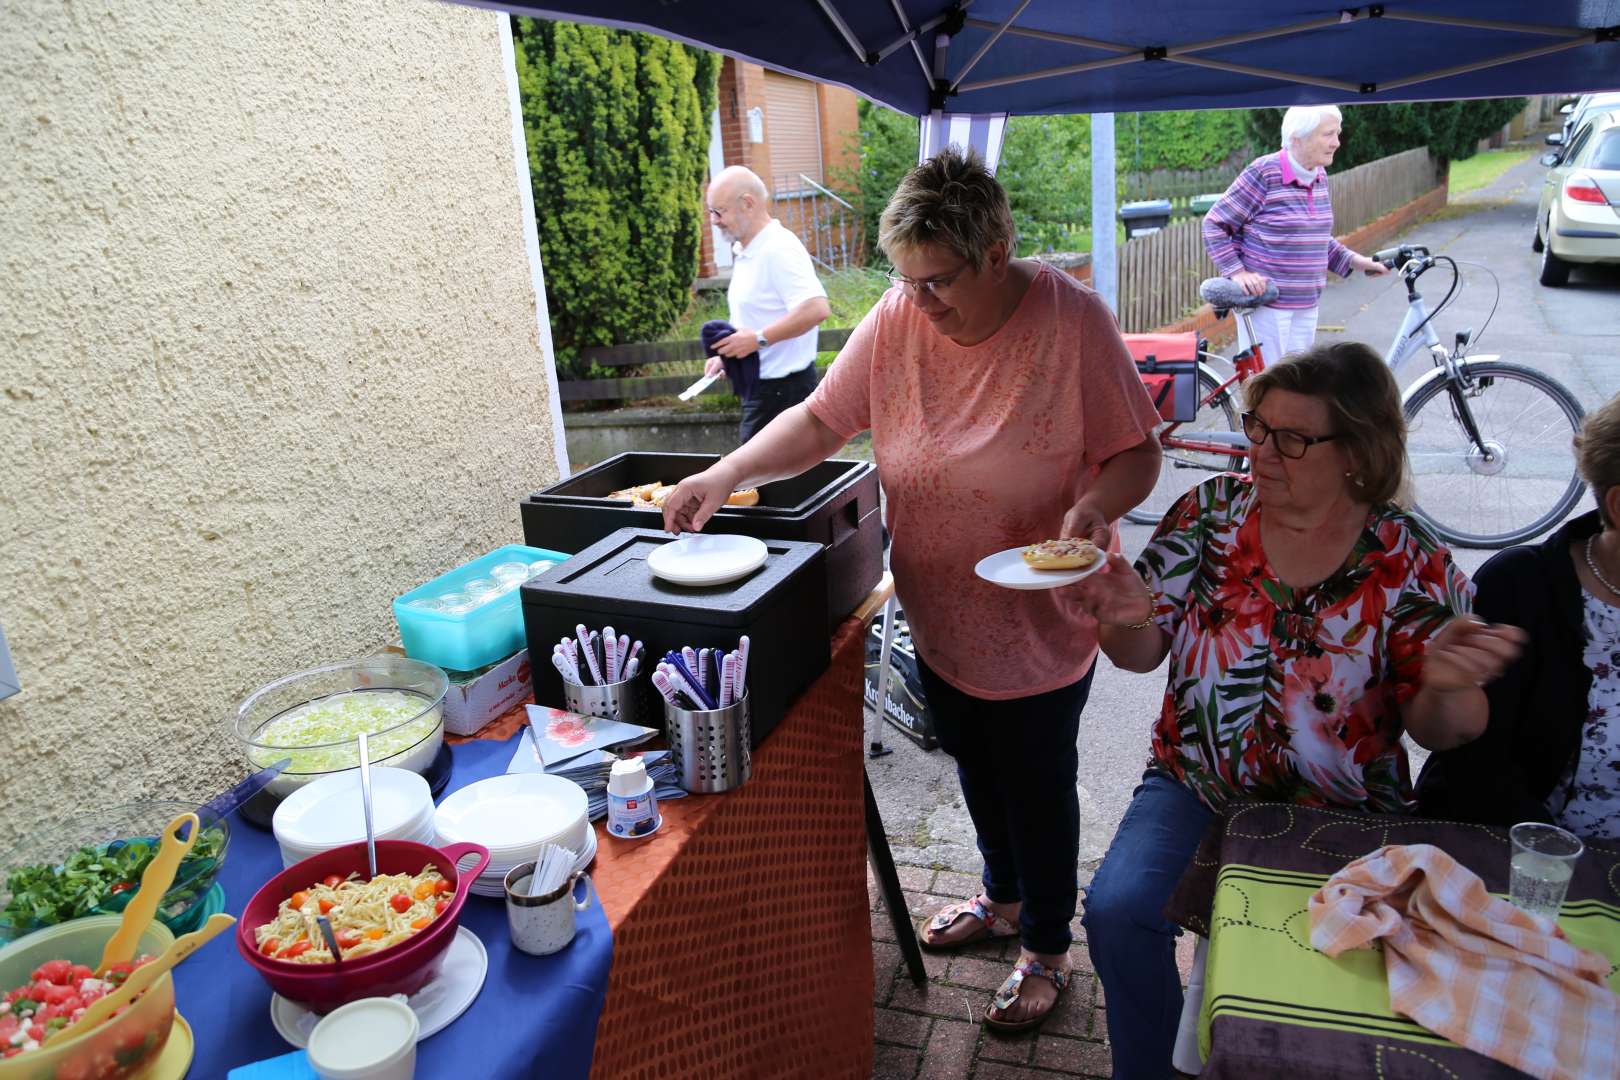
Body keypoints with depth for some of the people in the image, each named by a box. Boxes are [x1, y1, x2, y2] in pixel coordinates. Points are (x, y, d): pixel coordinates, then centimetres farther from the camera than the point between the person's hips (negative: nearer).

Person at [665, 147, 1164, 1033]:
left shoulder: (1071, 319, -19)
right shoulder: (899, 319, -10)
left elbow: (1135, 453, -14)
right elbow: (820, 421, -5)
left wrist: (1096, 506, -34)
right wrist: (729, 472, -18)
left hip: (1038, 621, -4)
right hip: (939, 614, 4)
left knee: (1038, 786, 13)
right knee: (976, 768, 23)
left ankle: (1046, 950, 39)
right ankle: (1003, 898, 52)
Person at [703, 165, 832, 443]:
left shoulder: (779, 249, -17)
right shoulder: (743, 252, 13)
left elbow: (816, 308, -29)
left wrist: (758, 339, -26)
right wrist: (727, 356, 11)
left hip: (781, 387, -10)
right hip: (761, 386, 10)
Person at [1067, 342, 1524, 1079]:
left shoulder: (1407, 562, -7)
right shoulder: (1210, 511, -4)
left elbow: (1438, 732, -5)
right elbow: (1142, 653, -3)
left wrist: (1446, 687, -28)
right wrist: (1130, 618, -26)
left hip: (1342, 817, -1)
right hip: (1196, 788, 1)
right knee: (1117, 912, -20)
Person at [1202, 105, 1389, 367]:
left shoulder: (1319, 176, 10)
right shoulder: (1263, 173, -13)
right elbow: (1214, 224, -11)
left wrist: (1353, 260, 10)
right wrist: (1237, 272, -18)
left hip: (1306, 305, 8)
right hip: (1264, 301, -7)